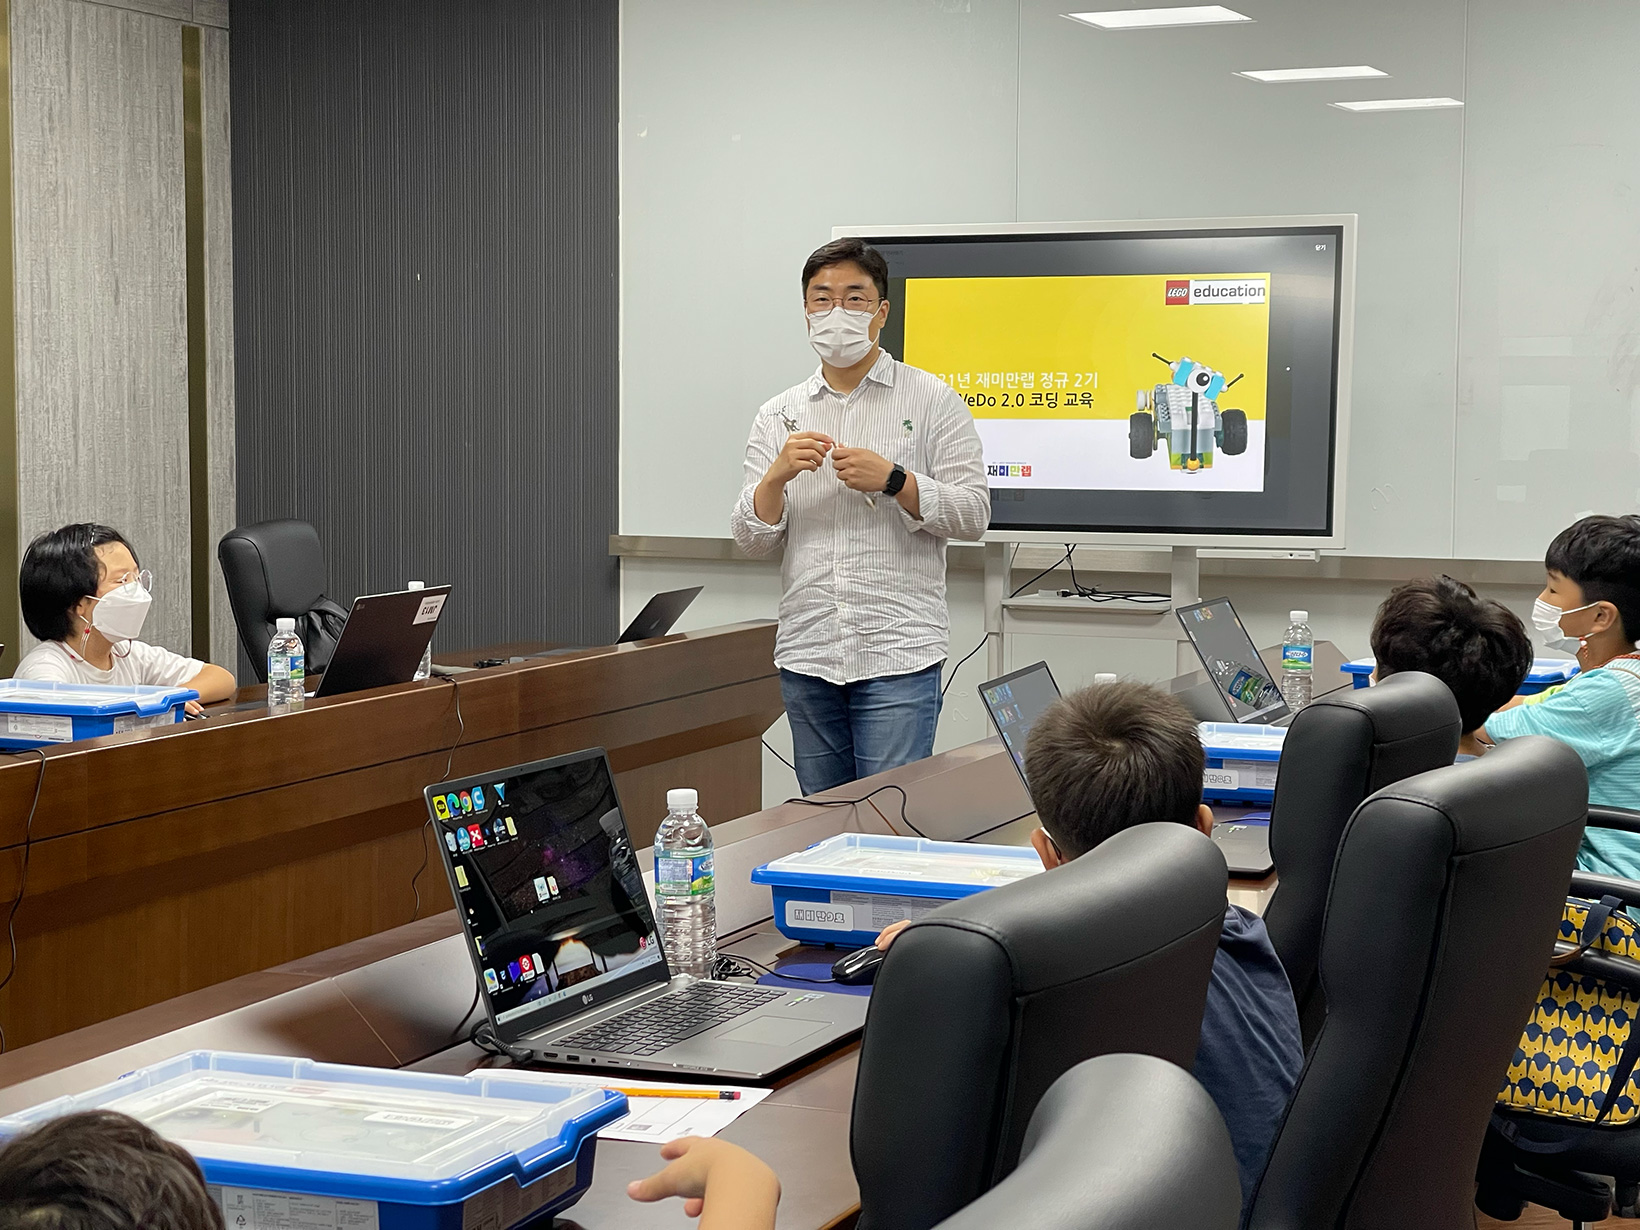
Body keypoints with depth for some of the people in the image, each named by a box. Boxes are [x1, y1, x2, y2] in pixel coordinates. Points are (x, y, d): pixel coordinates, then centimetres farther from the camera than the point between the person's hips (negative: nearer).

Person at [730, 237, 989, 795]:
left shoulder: (933, 401, 3)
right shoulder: (778, 415, 12)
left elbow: (973, 514, -2)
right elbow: (751, 539, 8)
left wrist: (893, 480, -15)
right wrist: (776, 477, -11)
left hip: (898, 651, -4)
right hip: (806, 653, 4)